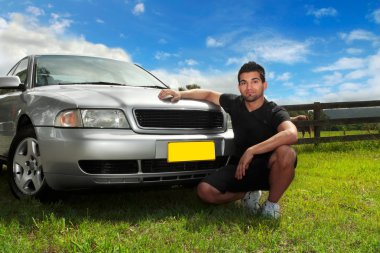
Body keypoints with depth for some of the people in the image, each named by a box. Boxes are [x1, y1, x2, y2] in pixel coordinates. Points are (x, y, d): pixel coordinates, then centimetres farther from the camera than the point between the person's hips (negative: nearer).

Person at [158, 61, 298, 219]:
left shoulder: (275, 112, -15)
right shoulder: (235, 103, -1)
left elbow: (291, 134, -37)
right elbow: (209, 94, 16)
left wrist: (251, 151, -37)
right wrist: (181, 94, 2)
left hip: (268, 169, -3)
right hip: (240, 168, 4)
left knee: (285, 152, -37)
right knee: (204, 191, -18)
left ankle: (272, 204, -12)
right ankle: (247, 194, 8)